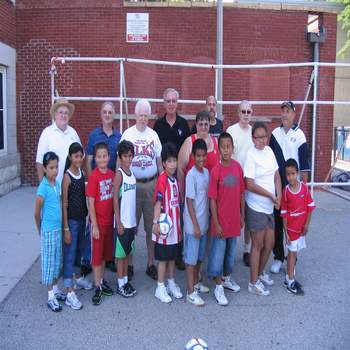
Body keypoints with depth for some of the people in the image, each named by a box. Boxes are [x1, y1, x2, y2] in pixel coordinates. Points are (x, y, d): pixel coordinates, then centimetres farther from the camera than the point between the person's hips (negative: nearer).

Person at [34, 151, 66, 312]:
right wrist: (41, 231, 1)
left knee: (57, 260, 17)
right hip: (48, 231, -7)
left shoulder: (57, 183, 3)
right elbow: (37, 214, -10)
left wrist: (61, 226, 11)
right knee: (49, 261, 4)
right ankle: (50, 296, 15)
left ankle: (55, 289, 32)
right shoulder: (43, 188, -18)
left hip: (58, 228, 7)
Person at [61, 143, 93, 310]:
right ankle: (69, 293, 2)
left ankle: (78, 277, 42)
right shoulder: (67, 177, -14)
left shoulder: (82, 173, 5)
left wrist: (88, 218, 11)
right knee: (69, 254, -2)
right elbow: (64, 204, -14)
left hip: (82, 218, 6)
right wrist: (66, 229, -15)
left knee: (79, 250, 21)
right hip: (71, 220, -6)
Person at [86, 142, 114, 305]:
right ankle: (98, 287, 16)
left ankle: (102, 281, 32)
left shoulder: (112, 174, 1)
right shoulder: (94, 177, -14)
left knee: (105, 253, 17)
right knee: (97, 255, 5)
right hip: (98, 222, -5)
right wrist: (94, 225, -14)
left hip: (109, 220, 6)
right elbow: (91, 203, -13)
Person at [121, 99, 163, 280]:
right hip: (132, 184, -2)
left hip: (151, 184, 3)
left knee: (152, 226, 8)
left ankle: (151, 263, 19)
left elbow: (159, 160, 12)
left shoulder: (153, 135, 8)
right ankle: (129, 263, 15)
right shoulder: (127, 134, 0)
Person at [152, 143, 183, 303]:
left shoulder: (175, 178, 6)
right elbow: (158, 202, -20)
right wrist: (156, 223, -25)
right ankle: (160, 288, 17)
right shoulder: (162, 179, -16)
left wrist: (179, 222, 14)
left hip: (175, 224, 7)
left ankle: (171, 283, 32)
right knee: (163, 257, 4)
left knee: (173, 255, 17)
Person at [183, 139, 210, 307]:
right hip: (193, 224, -7)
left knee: (200, 256, 19)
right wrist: (195, 225, -17)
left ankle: (196, 282, 36)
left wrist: (206, 221, 12)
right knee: (191, 258, 2)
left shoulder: (206, 172, 5)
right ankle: (191, 292, 10)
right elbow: (189, 201, -16)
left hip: (204, 223, 7)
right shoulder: (191, 175, -16)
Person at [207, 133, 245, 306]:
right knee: (218, 253, 6)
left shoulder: (237, 167, -1)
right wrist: (216, 224, -12)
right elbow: (212, 199, -11)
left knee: (231, 251, 19)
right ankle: (218, 287, 20)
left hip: (235, 219, 5)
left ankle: (226, 278, 39)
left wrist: (242, 215, 9)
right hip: (221, 221, -5)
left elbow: (241, 193, 7)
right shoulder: (216, 171, -14)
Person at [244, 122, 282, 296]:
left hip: (269, 207, 7)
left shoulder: (269, 151, 5)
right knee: (258, 245, 3)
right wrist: (271, 196, -12)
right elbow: (250, 185, -18)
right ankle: (254, 283, 18)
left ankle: (260, 273, 37)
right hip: (256, 207, -7)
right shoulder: (251, 155, -15)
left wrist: (279, 196, -3)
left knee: (270, 243, 15)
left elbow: (276, 176, 11)